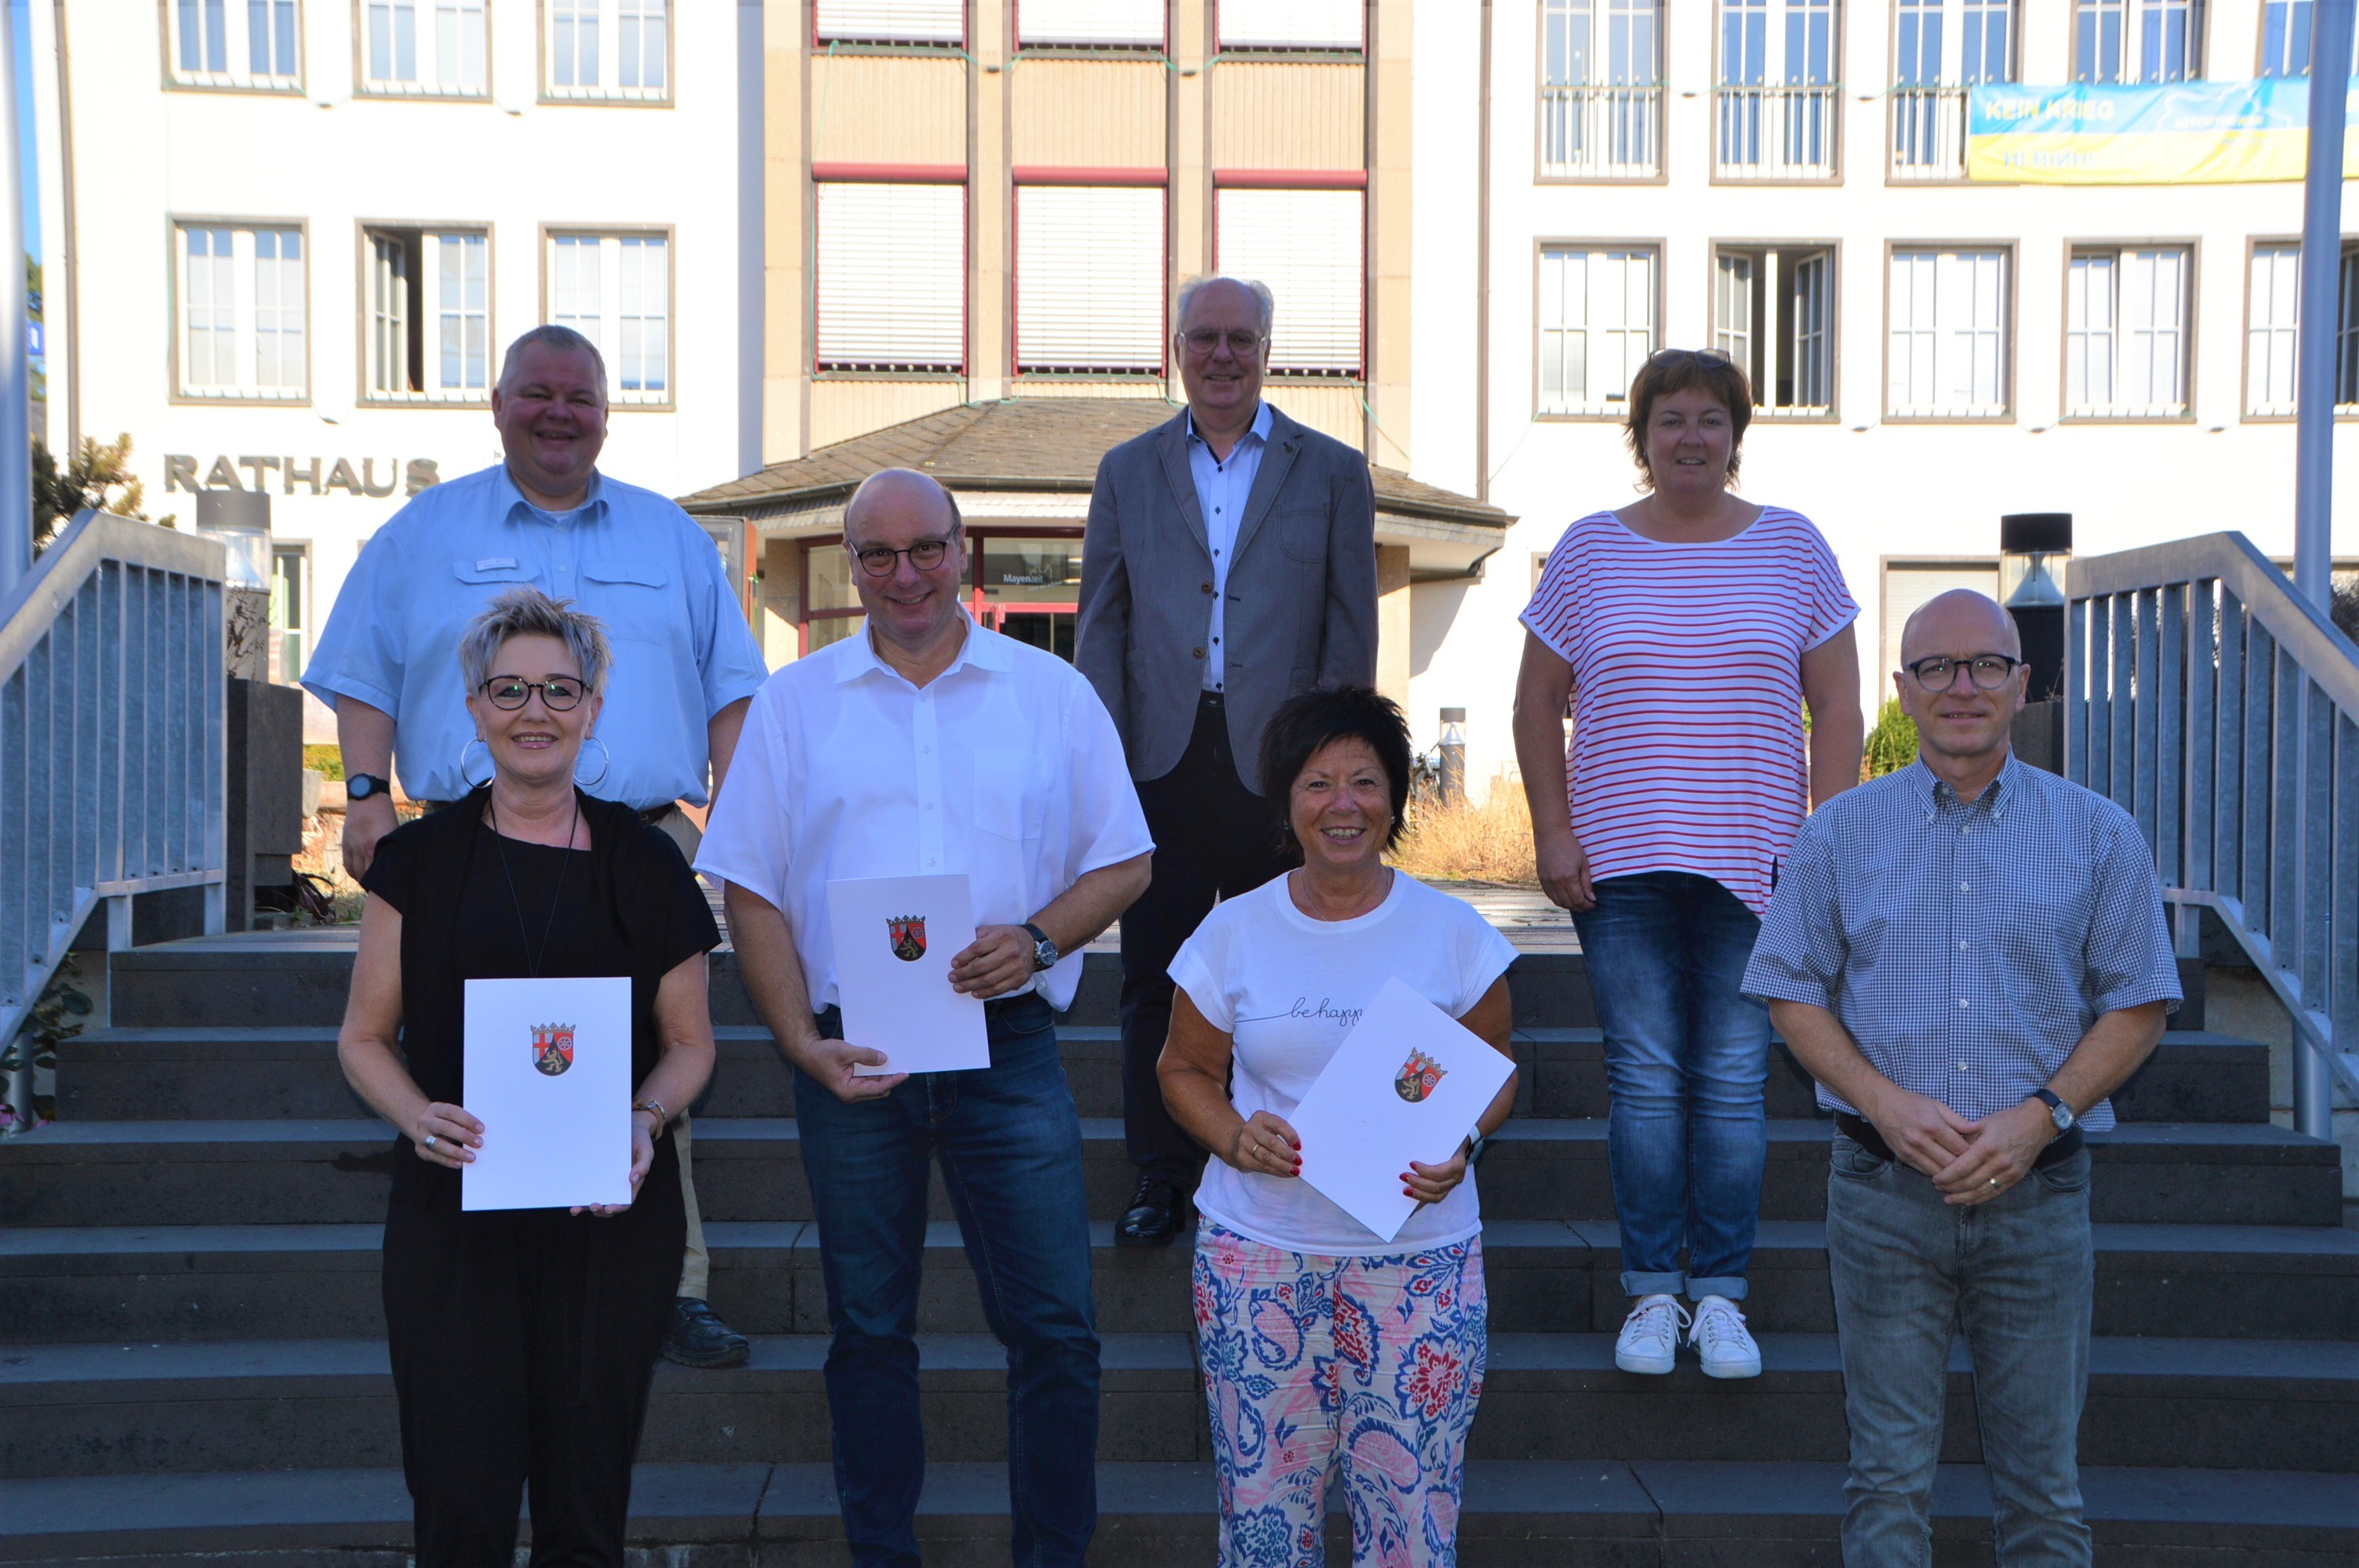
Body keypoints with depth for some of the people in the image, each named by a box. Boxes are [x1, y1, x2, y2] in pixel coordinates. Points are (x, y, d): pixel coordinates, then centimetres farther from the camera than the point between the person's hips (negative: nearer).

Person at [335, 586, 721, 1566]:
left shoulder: (645, 865, 6)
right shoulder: (421, 860, 5)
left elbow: (690, 1041, 11)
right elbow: (365, 1037, 8)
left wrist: (647, 1118, -8)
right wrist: (419, 1116, -11)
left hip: (610, 1214, 1)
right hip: (453, 1207, 0)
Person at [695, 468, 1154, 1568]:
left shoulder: (1051, 692, 7)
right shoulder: (794, 702, 7)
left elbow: (1125, 863, 7)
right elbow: (752, 890, 4)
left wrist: (1036, 938, -12)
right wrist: (800, 1042, -8)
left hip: (1006, 1050, 0)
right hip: (850, 1056, 1)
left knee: (1055, 1328, -1)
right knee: (868, 1331, 10)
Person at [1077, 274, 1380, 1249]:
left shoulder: (1332, 472, 7)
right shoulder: (1128, 471, 12)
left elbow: (1350, 631, 4)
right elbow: (1101, 626, 9)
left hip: (1277, 764, -1)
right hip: (1163, 760, 2)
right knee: (1154, 975, 4)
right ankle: (1161, 1179, 15)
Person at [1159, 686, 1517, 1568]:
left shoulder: (1451, 932, 2)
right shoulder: (1233, 932, 3)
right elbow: (1185, 1070, 11)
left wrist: (1462, 1142, -10)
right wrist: (1233, 1137, -9)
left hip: (1417, 1254, 0)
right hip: (1259, 1252, 1)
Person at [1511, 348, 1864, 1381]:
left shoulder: (1791, 547, 6)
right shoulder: (1589, 549, 6)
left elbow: (1836, 707, 6)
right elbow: (1537, 704, 8)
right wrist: (1552, 833, -1)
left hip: (1753, 860, 0)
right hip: (1619, 862, 0)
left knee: (1733, 1082, 3)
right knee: (1643, 1079, 2)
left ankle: (1721, 1295, 14)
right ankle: (1651, 1292, 14)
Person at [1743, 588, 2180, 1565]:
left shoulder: (2098, 836, 4)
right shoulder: (1841, 833, 4)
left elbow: (2138, 1005, 4)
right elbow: (1793, 994, 5)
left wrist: (2039, 1115, -10)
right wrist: (1885, 1101, -11)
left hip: (2039, 1192, 0)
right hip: (1885, 1191, 0)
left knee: (2042, 1477, 8)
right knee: (1890, 1474, 5)